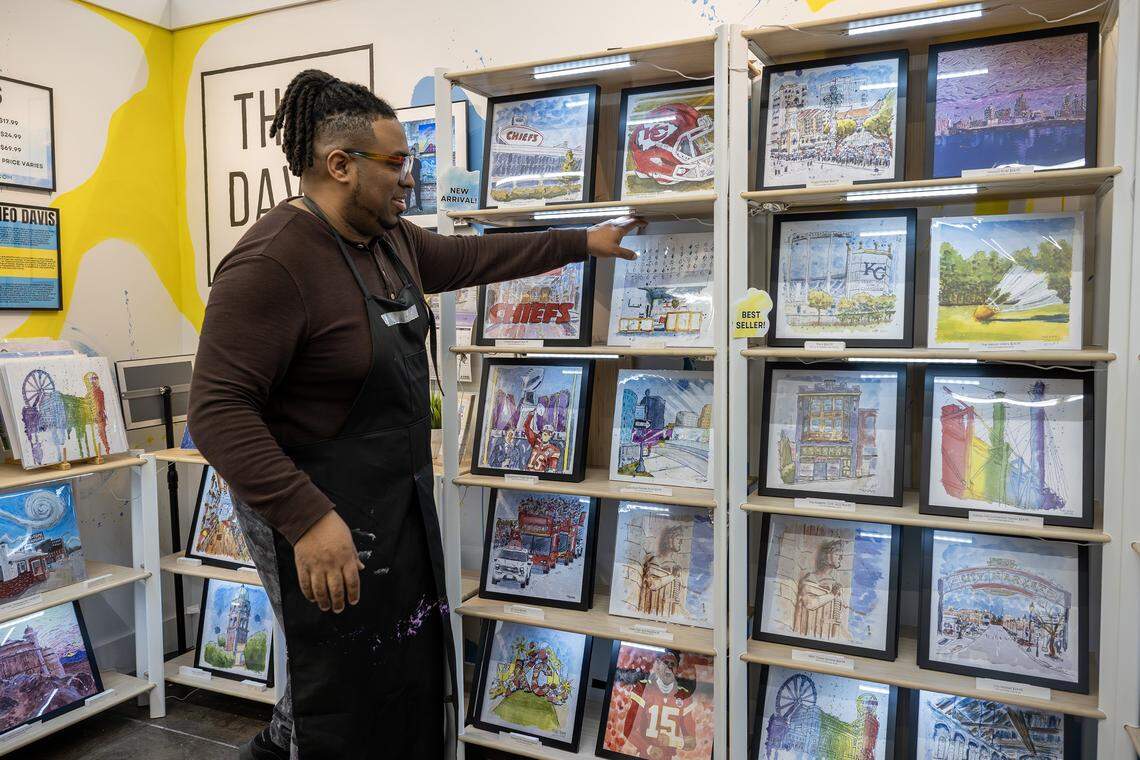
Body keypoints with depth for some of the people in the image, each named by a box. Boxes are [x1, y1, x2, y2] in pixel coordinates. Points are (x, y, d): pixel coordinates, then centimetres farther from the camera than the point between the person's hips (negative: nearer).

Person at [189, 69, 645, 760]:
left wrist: (582, 243, 22)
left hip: (400, 495, 9)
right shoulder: (272, 262, -22)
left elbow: (467, 258, 19)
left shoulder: (390, 237, 5)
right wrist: (308, 519, -32)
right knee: (349, 686, 6)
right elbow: (218, 410, -26)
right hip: (322, 513, -9)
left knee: (414, 674, 23)